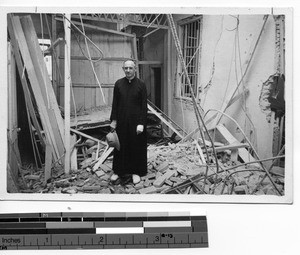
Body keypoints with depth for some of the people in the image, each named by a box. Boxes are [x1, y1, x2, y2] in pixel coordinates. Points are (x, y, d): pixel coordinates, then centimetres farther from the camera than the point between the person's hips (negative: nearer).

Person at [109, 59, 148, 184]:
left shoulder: (141, 85, -5)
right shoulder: (118, 83, 3)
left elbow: (144, 106, -6)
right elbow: (115, 103, 6)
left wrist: (141, 123, -12)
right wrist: (113, 120, 2)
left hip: (135, 121, -2)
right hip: (121, 121, 2)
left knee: (136, 146, 6)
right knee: (121, 146, 9)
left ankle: (136, 172, 19)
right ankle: (118, 171, 23)